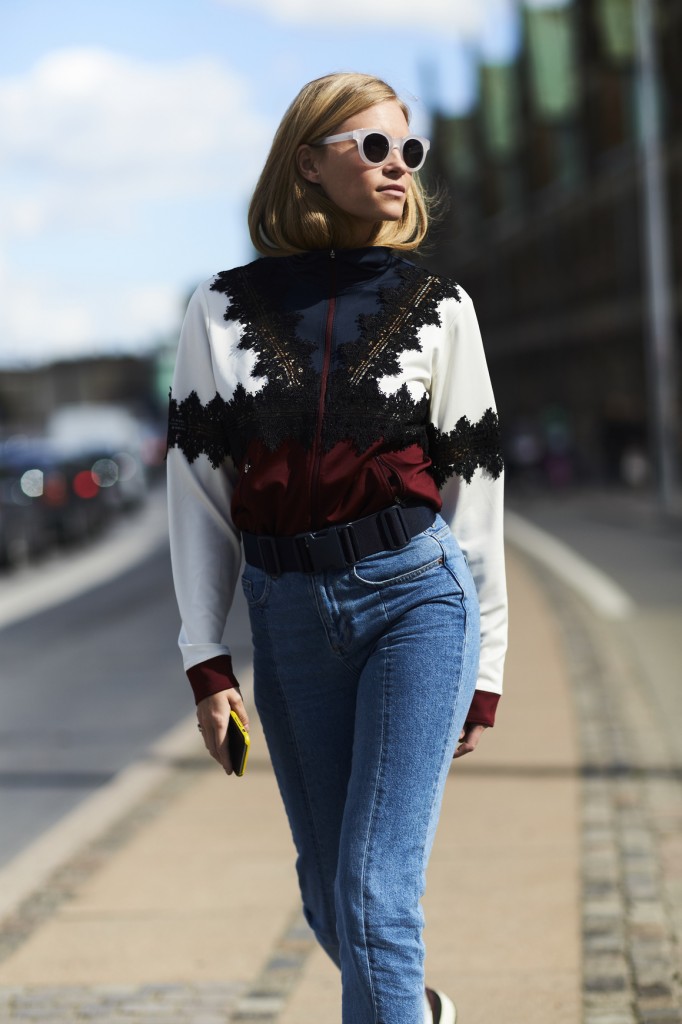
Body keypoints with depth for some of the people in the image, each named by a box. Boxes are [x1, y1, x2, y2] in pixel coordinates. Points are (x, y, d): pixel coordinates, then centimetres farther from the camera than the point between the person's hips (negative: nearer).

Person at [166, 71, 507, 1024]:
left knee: (374, 896, -12)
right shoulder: (224, 309, 3)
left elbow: (472, 488, 5)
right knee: (330, 897, 13)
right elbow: (197, 487, 5)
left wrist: (485, 669, 5)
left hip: (417, 597, -2)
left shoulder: (436, 306, 2)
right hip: (288, 615, 2)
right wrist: (206, 663, 1)